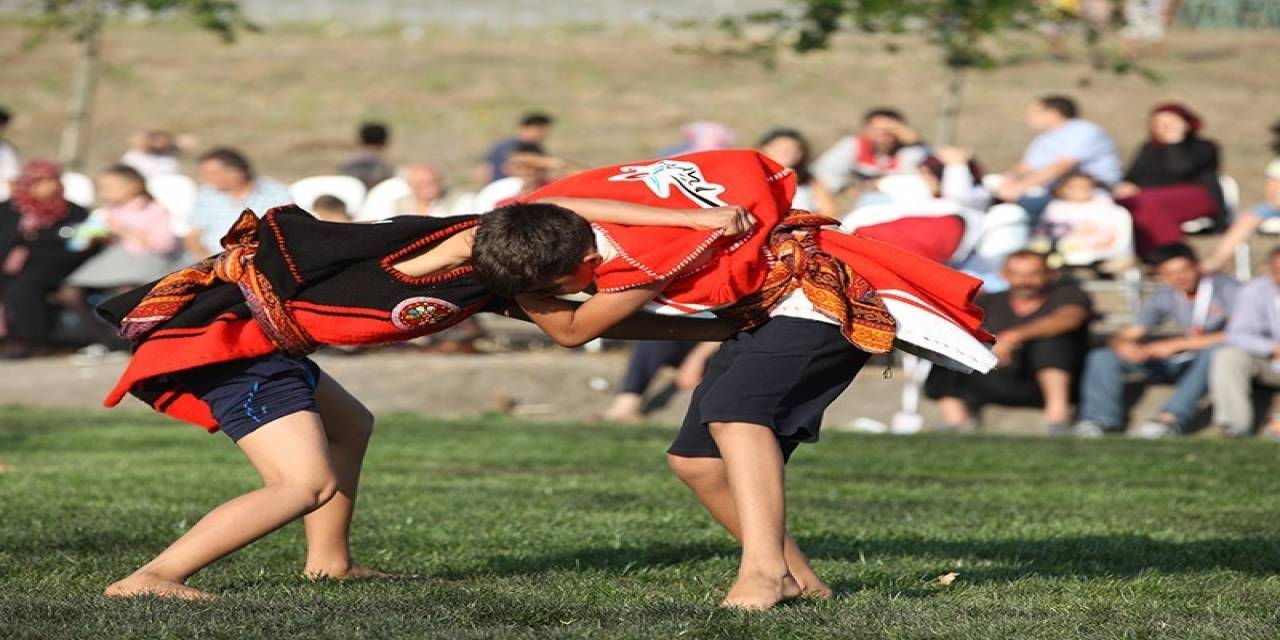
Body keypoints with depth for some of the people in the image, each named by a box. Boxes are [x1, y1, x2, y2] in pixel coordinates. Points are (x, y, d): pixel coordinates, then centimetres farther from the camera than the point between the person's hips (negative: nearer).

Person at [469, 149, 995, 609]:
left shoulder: (645, 256, -34)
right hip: (762, 311, 10)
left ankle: (763, 570, -39)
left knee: (734, 408, -32)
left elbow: (571, 330, -20)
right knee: (695, 459, 5)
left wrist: (518, 288, -12)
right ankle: (797, 581, 9)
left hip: (823, 292, -10)